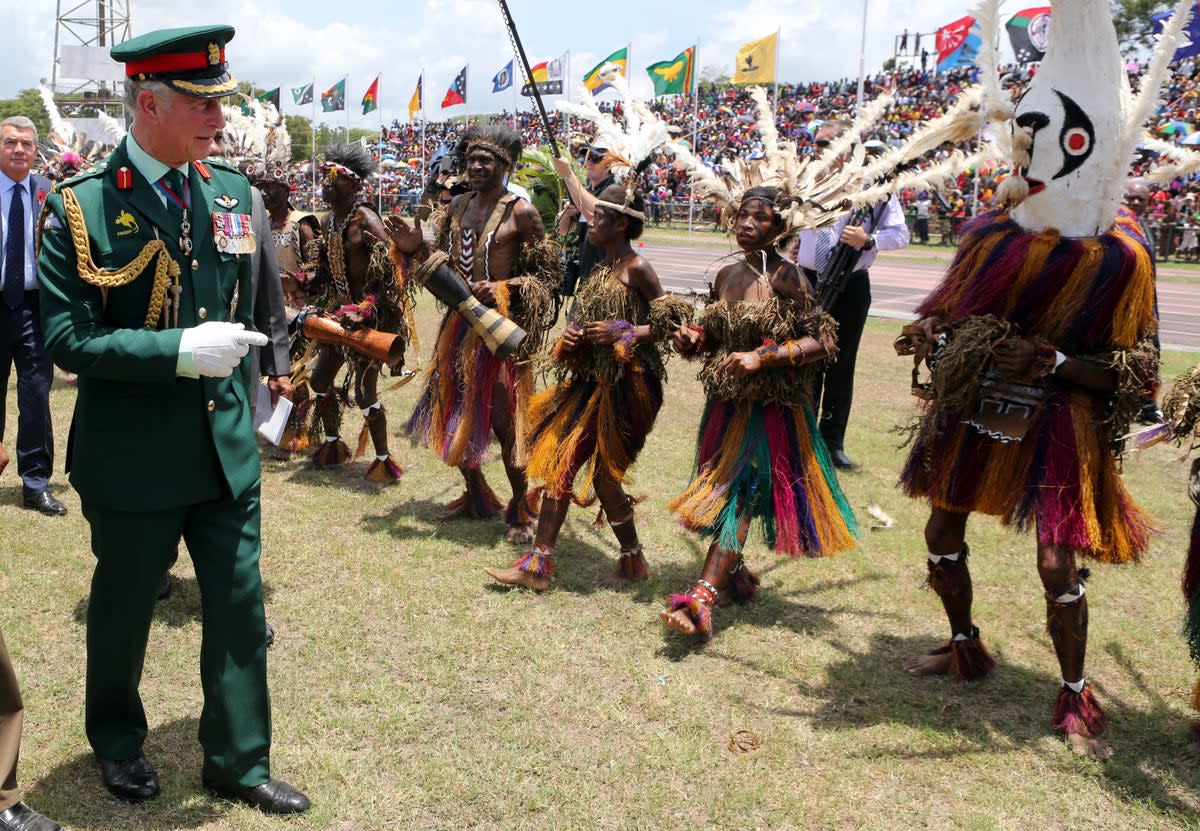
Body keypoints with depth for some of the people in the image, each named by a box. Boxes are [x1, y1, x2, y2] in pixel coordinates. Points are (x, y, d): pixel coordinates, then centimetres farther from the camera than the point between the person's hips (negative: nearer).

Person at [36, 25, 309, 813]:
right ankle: (117, 741, 41)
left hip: (227, 446, 4)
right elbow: (69, 340, -16)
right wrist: (183, 351, -24)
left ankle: (239, 761, 26)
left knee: (240, 607, 9)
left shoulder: (232, 192, 3)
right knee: (123, 609, 16)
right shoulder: (80, 206, -12)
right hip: (132, 456, -4)